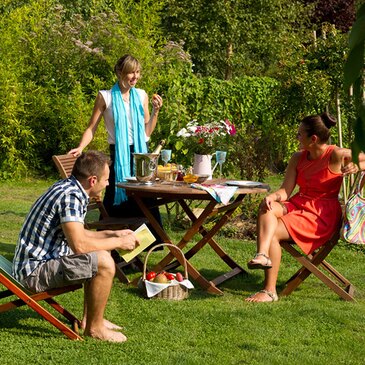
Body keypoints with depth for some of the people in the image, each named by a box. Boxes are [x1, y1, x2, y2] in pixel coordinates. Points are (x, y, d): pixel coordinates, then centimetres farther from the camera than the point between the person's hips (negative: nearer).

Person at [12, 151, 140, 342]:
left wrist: (112, 234, 16)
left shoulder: (69, 188, 9)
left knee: (101, 254, 20)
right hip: (35, 271, -11)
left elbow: (76, 233, 22)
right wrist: (118, 242, -17)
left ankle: (88, 318, 22)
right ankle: (95, 327, -5)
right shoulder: (70, 197, -22)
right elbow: (79, 244, -30)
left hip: (40, 259, 11)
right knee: (104, 263, -21)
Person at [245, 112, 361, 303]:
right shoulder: (298, 159, 8)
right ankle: (262, 255, -48)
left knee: (273, 232, -24)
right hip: (298, 205, 6)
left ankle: (270, 291, -21)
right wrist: (272, 198, -20)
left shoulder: (336, 155, -10)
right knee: (267, 207, -27)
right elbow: (285, 191, 2)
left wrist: (356, 166, -26)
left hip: (323, 215, -6)